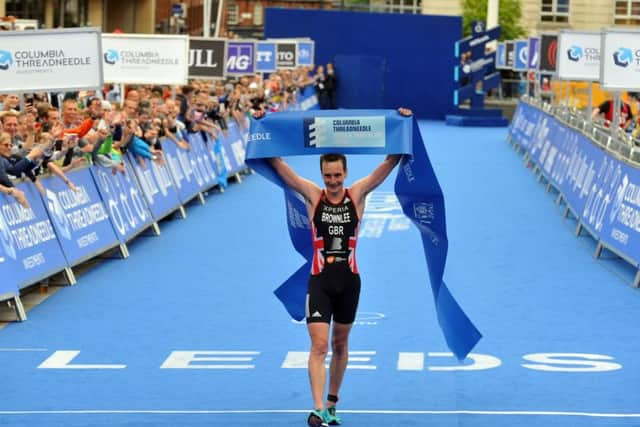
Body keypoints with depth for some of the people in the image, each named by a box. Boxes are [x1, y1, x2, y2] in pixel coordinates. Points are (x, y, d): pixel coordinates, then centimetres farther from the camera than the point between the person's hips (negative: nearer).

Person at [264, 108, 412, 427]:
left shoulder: (357, 194, -1)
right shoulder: (312, 195, -3)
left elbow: (391, 162, -5)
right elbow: (277, 163, -7)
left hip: (349, 280, 2)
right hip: (319, 280, -2)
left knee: (340, 344, 14)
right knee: (319, 345, -12)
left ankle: (332, 401, 29)